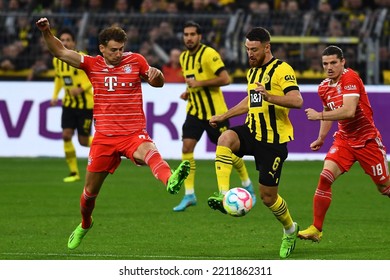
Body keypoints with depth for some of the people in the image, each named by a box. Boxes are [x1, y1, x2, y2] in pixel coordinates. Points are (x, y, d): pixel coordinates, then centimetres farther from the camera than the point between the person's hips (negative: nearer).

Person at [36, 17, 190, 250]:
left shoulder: (136, 61, 2)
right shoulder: (93, 64, 4)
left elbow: (158, 83, 13)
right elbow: (61, 52, 3)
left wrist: (156, 74, -11)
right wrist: (47, 32, -12)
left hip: (134, 133, -2)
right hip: (104, 136, 2)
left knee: (150, 152, -38)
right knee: (91, 189, 13)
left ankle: (170, 181, -69)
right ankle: (85, 225, 42)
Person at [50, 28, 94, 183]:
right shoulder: (57, 60, 0)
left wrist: (81, 88, -29)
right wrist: (55, 96, 6)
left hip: (85, 103, -5)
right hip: (69, 103, 5)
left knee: (83, 141, -2)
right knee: (66, 135, -10)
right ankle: (74, 173, 0)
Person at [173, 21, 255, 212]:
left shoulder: (209, 54, -16)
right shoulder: (184, 57, 8)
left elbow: (225, 79, -22)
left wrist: (199, 83, -23)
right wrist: (188, 92, 6)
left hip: (215, 111, -6)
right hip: (195, 111, 6)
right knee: (186, 147, -9)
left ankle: (247, 185, 26)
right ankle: (189, 195, -6)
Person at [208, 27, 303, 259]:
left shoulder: (281, 70, -12)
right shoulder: (252, 71, 15)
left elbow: (297, 100, -25)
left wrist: (270, 96, -37)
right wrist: (224, 117, 32)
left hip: (274, 139, -7)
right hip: (252, 132, 7)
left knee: (268, 196, -2)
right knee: (226, 139, -29)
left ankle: (290, 229, 27)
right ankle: (224, 196, -34)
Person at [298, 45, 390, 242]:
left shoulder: (350, 78, -19)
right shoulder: (324, 87, 3)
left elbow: (349, 111, -31)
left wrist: (319, 116, -28)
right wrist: (321, 138, 22)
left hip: (367, 141, -5)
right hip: (344, 140, 5)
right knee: (325, 177, -15)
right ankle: (316, 229, -12)